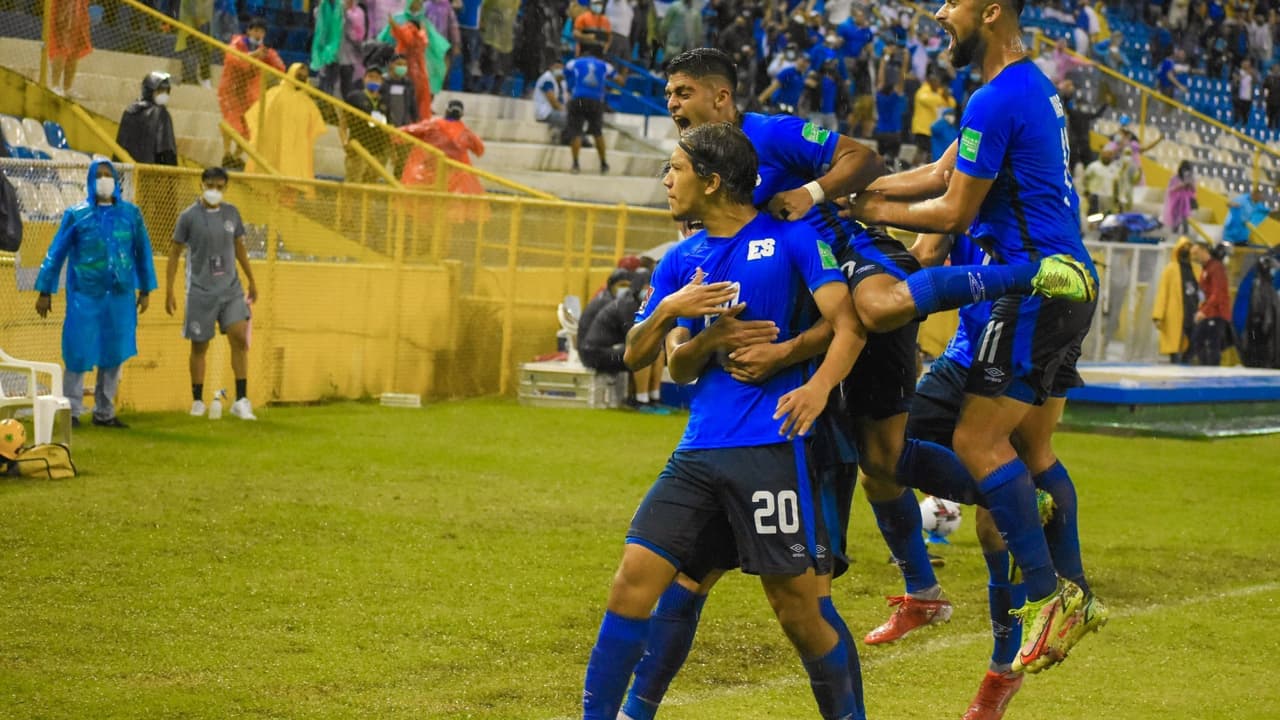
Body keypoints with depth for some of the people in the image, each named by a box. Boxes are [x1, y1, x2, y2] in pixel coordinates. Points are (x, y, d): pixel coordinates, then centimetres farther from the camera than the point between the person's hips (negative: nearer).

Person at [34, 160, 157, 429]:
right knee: (79, 352, -5)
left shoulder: (131, 214, 6)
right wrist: (45, 291, 3)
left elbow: (143, 252, 13)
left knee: (114, 354, 5)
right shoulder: (76, 215, 1)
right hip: (85, 296, -3)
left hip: (120, 296, 3)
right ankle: (72, 411, 4)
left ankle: (104, 413, 15)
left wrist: (146, 289, 12)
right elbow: (56, 253, 4)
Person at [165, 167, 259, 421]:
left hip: (231, 288, 3)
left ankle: (241, 401, -6)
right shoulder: (189, 216, -5)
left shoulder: (231, 213, 6)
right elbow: (175, 252, 0)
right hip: (201, 290, -3)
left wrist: (251, 281, 17)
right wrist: (169, 290, -3)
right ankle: (197, 402, 15)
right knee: (200, 346, 4)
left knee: (240, 339, -10)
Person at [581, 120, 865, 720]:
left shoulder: (791, 239, -1)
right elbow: (679, 367, 15)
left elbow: (846, 325, -9)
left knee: (796, 606, -3)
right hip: (698, 450, 5)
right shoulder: (681, 262, 16)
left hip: (769, 449, -5)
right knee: (634, 577, -5)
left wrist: (818, 387, -27)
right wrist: (709, 337, -8)